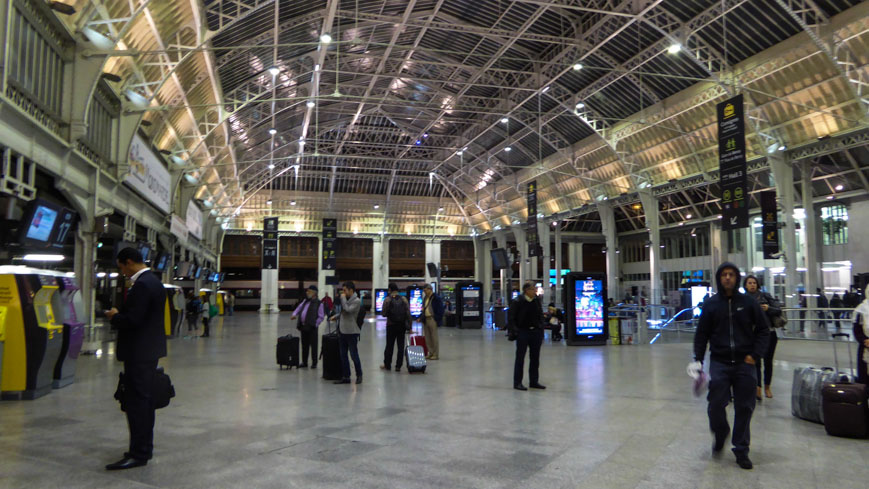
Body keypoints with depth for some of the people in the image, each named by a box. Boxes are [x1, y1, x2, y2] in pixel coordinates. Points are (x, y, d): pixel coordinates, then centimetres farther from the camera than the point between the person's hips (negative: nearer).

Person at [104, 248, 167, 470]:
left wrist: (114, 316, -5)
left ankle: (138, 454, 0)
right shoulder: (153, 281, 14)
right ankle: (145, 447, 26)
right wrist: (119, 315, 13)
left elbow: (132, 320, -23)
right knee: (144, 399, 17)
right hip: (149, 349, 11)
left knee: (136, 401, -5)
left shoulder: (142, 285, -18)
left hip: (140, 352, -11)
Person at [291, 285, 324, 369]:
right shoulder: (305, 301, 14)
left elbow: (321, 316, -8)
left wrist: (314, 324, -15)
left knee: (313, 346, 1)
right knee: (304, 345, 12)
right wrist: (294, 314, 1)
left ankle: (314, 363, 10)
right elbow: (299, 308, 20)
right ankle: (304, 362, 21)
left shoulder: (318, 303, -7)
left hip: (312, 328, -7)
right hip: (303, 327, 7)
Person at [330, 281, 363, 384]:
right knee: (343, 356, 10)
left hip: (351, 332, -8)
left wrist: (343, 298, -12)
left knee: (354, 355, 0)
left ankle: (359, 375, 15)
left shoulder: (357, 301, -10)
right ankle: (346, 377, 17)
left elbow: (348, 310, -22)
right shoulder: (346, 299, 13)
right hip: (342, 331, 8)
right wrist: (336, 316, 9)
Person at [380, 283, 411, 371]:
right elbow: (408, 314, -4)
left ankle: (387, 365, 17)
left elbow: (383, 314, -10)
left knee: (389, 345, 8)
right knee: (401, 346, 7)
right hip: (402, 325, 2)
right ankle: (398, 366, 7)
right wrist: (409, 326, 0)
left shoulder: (387, 300, -8)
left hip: (391, 325, -2)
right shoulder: (404, 299, -2)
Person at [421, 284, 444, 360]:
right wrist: (421, 318, 14)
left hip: (432, 319, -8)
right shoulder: (425, 298, 16)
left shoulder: (436, 298, -9)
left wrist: (438, 320, -15)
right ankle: (430, 353, 17)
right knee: (427, 337, 9)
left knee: (434, 337, -3)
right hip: (425, 319, 8)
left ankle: (435, 354, 3)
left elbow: (440, 310, -10)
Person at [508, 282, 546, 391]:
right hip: (523, 332, -6)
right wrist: (514, 331, -15)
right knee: (520, 358, 1)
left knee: (535, 357, 11)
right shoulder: (517, 302, -11)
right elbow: (511, 317, -8)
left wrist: (541, 328, 7)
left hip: (536, 332, 6)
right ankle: (517, 383, 8)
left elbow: (541, 315, 15)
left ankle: (534, 381, 23)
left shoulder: (537, 300, 5)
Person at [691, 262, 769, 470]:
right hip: (719, 363, 0)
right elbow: (701, 334, 7)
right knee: (715, 405, -4)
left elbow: (763, 330, 8)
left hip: (744, 364, 0)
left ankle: (741, 450, 19)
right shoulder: (711, 304, 4)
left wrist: (756, 354, -4)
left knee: (744, 408, 5)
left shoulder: (748, 302, 3)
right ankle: (720, 435, 26)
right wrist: (698, 360, 1)